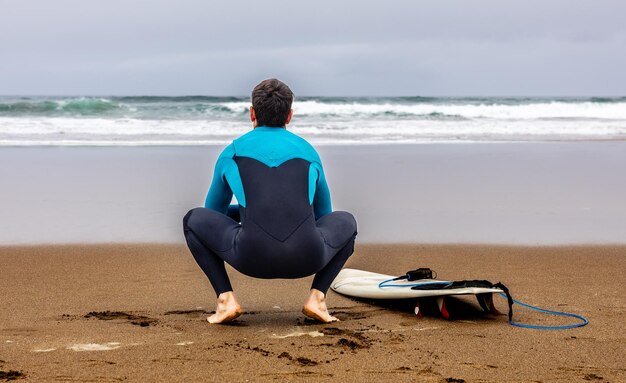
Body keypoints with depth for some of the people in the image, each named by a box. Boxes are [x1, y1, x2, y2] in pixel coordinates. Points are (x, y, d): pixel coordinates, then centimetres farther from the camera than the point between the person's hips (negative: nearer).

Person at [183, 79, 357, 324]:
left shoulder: (231, 153, 20)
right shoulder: (308, 153, 24)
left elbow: (214, 212, 35)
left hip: (253, 257, -1)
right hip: (306, 259, 1)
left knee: (194, 220, 28)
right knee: (345, 223, 35)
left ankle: (226, 299, 9)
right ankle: (316, 297, 13)